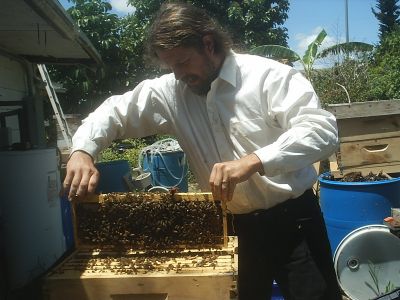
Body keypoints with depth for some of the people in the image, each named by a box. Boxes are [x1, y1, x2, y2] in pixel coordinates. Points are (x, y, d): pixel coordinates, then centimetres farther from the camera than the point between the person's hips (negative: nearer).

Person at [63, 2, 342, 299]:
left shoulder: (268, 75, -14)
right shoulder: (170, 92, -1)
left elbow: (322, 129, -23)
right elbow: (115, 111, 6)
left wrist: (253, 161, -37)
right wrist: (83, 150, -14)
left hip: (293, 220, -3)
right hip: (235, 225, 4)